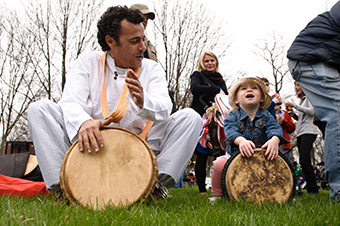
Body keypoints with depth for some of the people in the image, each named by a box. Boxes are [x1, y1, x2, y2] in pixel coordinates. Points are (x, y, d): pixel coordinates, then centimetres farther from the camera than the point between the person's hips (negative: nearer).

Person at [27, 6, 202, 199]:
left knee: (191, 118, -15)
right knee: (40, 108, -17)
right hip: (91, 147, 0)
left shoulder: (152, 68, 6)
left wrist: (143, 102, -38)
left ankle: (157, 182, -27)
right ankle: (63, 185, -28)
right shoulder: (88, 62, 4)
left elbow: (164, 109, -13)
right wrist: (84, 122, -38)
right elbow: (70, 102, -13)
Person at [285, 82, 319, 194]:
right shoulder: (302, 100, 25)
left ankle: (313, 188, -19)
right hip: (300, 134, 9)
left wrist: (295, 106, -13)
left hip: (308, 132, -9)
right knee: (305, 162, 4)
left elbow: (311, 111, -15)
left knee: (304, 161, -20)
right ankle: (310, 188, 6)